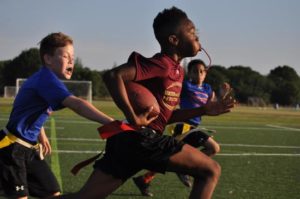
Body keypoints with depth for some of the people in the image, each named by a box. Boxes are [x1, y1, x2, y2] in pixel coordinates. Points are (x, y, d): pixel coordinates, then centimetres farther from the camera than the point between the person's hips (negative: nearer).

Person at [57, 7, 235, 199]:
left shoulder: (177, 70, 19)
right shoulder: (161, 64, -11)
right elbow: (113, 75, -23)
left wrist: (204, 110, 16)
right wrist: (133, 118, -22)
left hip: (128, 140, 9)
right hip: (142, 138, -9)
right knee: (211, 170, -2)